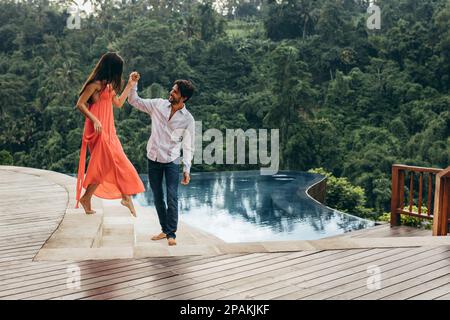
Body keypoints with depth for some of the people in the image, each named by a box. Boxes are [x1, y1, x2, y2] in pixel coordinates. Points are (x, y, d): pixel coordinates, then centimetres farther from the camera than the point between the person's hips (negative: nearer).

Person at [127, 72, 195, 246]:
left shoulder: (188, 119, -8)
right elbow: (134, 101, 8)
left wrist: (187, 169, -10)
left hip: (172, 161, -3)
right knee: (158, 197, 11)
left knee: (172, 198, -9)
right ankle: (164, 229, 24)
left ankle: (171, 234, 3)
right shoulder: (158, 105, -1)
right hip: (153, 158, 3)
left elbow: (188, 146, -5)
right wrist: (133, 86, -10)